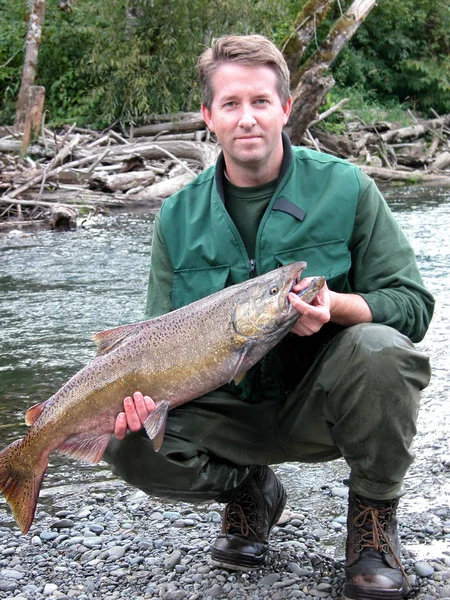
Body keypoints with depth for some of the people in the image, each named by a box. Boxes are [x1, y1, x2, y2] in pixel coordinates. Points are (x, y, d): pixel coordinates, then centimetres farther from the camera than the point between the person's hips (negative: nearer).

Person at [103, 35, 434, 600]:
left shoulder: (344, 188, -7)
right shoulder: (179, 218, 0)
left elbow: (413, 304, -8)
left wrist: (335, 306, -29)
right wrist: (142, 388, -20)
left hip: (321, 404, -2)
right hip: (229, 411, 2)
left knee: (381, 350, -34)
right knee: (129, 443, -23)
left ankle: (374, 517, -7)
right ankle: (249, 490, 9)